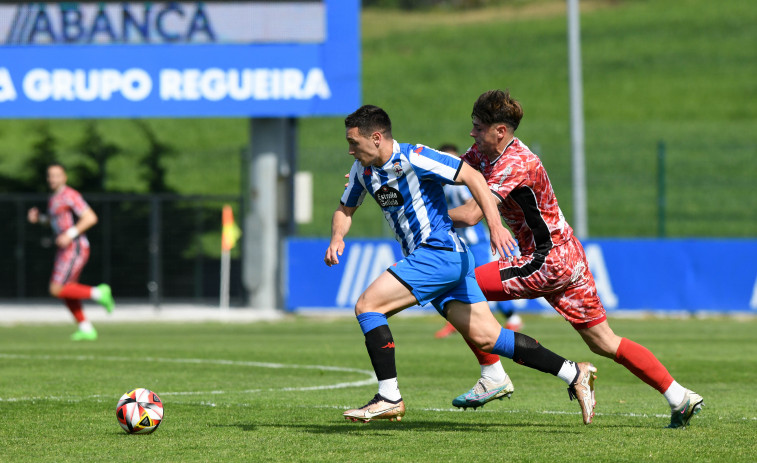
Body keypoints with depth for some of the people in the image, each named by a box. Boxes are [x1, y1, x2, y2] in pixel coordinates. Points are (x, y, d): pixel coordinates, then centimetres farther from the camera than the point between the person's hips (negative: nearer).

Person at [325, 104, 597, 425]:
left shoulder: (413, 158, -15)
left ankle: (389, 398, -11)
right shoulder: (363, 169, 10)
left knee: (367, 306, -14)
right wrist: (337, 238, 1)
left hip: (439, 252, -9)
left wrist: (495, 224, -28)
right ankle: (574, 374, 7)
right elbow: (345, 210, 23)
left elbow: (472, 177, -18)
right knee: (485, 337, 4)